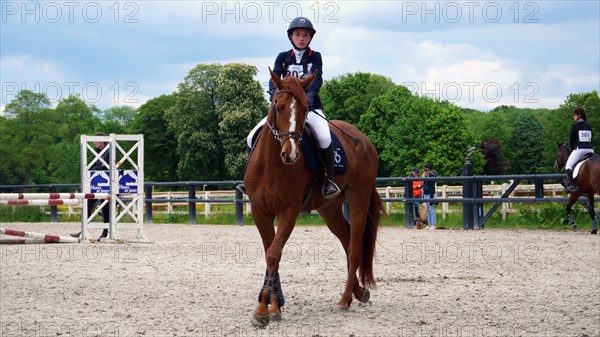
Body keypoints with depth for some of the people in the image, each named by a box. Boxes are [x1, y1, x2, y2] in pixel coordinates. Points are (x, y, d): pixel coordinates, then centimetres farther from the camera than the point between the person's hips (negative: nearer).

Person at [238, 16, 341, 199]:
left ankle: (328, 179, -19)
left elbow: (317, 78, -12)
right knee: (253, 137, -11)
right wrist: (274, 93, -29)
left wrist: (310, 94, -34)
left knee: (324, 137, -33)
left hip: (310, 107, -3)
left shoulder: (315, 57, 5)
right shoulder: (283, 57, 9)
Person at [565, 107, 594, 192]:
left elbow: (572, 140, 3)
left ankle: (572, 185, -20)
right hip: (590, 149, 6)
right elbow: (590, 139, 17)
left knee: (569, 166, -3)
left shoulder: (575, 126, -3)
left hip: (579, 149, -6)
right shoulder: (589, 126, 14)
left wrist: (573, 149, 19)